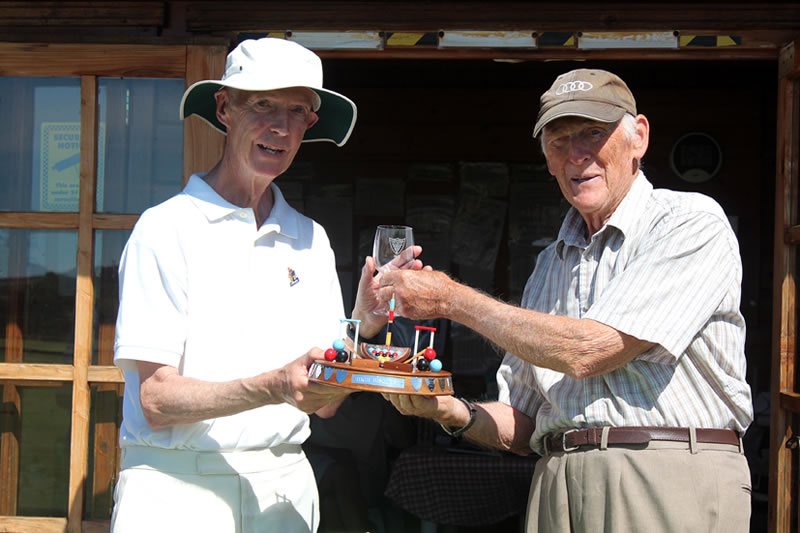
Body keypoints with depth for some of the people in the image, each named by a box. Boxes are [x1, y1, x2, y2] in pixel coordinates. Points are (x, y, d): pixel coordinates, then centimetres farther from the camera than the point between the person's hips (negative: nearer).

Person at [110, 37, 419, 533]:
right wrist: (273, 387, -26)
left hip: (282, 486, 4)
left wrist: (365, 323, -11)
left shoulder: (311, 239, 8)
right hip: (178, 486, -4)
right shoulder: (167, 227, -7)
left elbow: (324, 403, 5)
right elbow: (156, 401, -13)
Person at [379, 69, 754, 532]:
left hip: (669, 487, -5)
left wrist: (452, 299, -7)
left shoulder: (692, 223, -4)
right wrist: (451, 412, -5)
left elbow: (588, 352, -14)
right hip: (558, 489, 5)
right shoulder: (552, 265, 16)